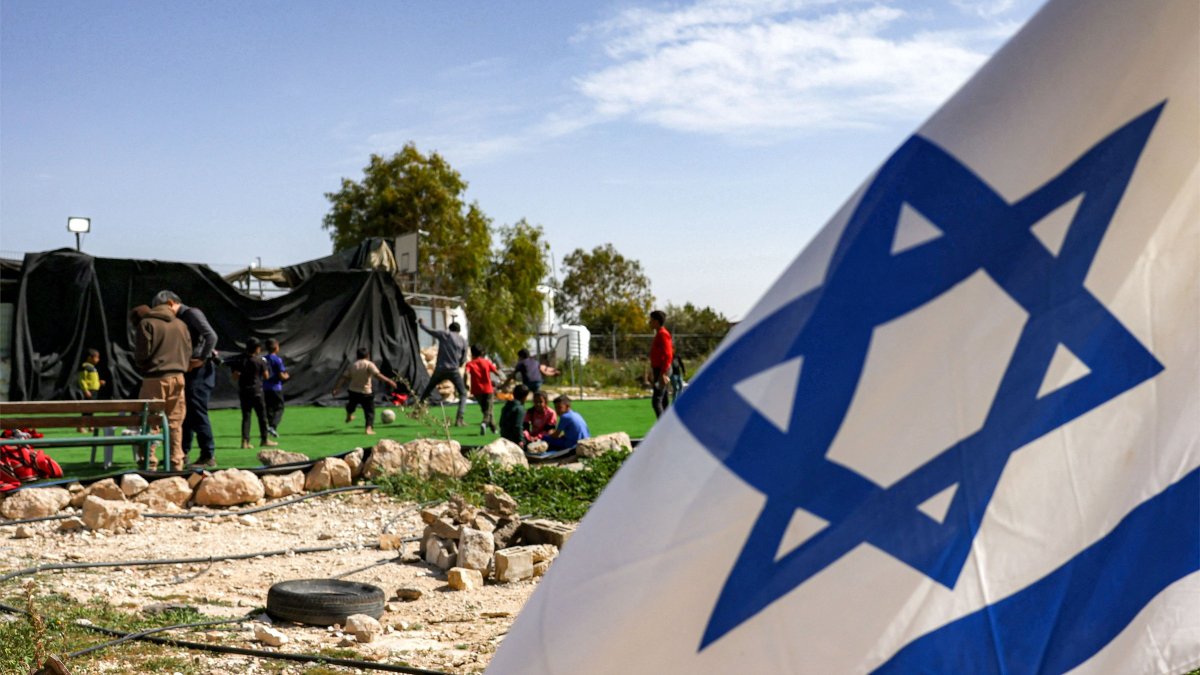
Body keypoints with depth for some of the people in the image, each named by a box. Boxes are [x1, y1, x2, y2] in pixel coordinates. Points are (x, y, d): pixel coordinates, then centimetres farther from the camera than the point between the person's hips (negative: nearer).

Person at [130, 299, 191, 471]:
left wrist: (140, 366, 11)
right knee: (175, 422, 9)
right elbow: (188, 351, 12)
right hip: (178, 378, 5)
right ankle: (176, 462, 8)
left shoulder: (146, 324, -4)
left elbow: (142, 352, -8)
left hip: (155, 378, -5)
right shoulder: (181, 325, 13)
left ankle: (150, 462, -3)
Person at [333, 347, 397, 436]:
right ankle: (369, 428, -12)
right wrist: (389, 382, -20)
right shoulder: (369, 364, -11)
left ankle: (349, 417, 60)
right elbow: (378, 375, -23)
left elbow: (343, 378, 3)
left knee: (352, 404, 34)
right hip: (365, 393, -5)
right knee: (369, 411, 5)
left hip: (353, 391, 5)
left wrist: (336, 388, 7)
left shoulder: (352, 365, 4)